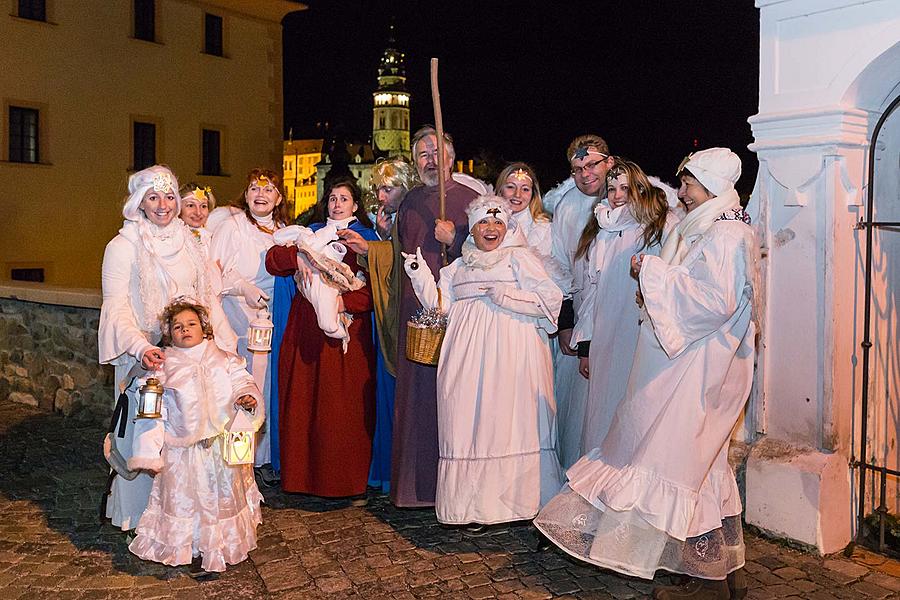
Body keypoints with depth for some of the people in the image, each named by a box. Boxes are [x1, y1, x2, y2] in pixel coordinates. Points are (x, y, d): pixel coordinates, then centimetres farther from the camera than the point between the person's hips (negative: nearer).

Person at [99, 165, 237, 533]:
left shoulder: (187, 241, 10)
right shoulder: (123, 246, -5)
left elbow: (208, 297, 14)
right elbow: (116, 308, -11)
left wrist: (224, 344, 5)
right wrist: (141, 348, -27)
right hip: (149, 357, -4)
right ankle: (142, 514, 17)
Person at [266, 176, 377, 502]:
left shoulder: (366, 238, 9)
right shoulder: (310, 233, 18)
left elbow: (375, 289, -3)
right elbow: (272, 259, 6)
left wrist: (344, 301, -18)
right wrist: (296, 256, -13)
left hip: (347, 331, -3)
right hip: (307, 331, 3)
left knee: (345, 407, -4)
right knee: (304, 401, 1)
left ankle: (351, 483, 4)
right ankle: (306, 476, 11)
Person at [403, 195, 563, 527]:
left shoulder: (520, 258, 7)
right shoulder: (459, 267, 22)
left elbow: (551, 299, -3)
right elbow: (441, 305, 14)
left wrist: (506, 295, -10)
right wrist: (420, 274, 4)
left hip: (511, 353, -4)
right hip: (468, 355, 4)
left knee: (510, 421, -7)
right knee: (468, 421, -1)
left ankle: (516, 499, 3)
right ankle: (472, 503, 7)